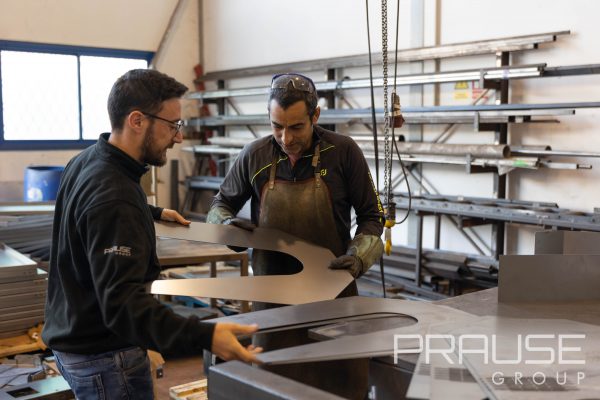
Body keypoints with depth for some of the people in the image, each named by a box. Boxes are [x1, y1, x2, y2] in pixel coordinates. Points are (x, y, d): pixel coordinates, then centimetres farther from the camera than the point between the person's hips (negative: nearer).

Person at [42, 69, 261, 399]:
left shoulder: (86, 161, 2)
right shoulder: (113, 197, -30)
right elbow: (122, 303, -36)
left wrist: (153, 213, 32)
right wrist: (204, 336, -46)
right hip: (105, 357, -10)